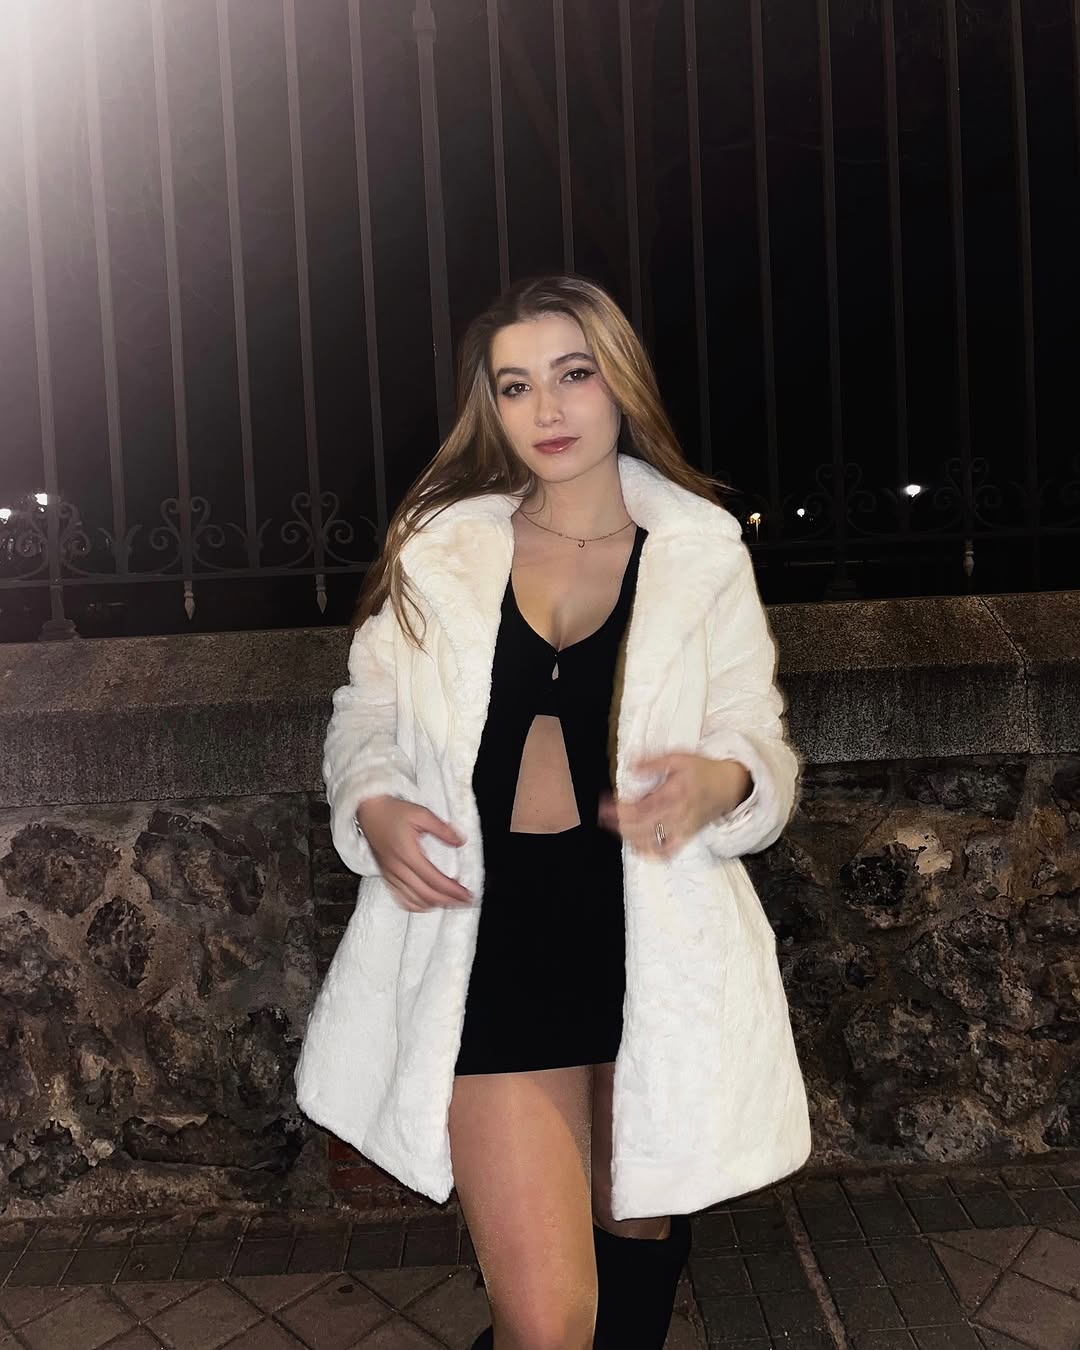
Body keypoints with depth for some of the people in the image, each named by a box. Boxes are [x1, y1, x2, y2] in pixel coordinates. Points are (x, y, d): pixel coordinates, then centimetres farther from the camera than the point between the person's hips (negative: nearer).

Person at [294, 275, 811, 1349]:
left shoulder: (703, 553, 2)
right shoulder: (438, 549, 3)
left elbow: (762, 744, 3)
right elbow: (367, 713, 12)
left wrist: (720, 778, -20)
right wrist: (373, 807, -9)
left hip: (656, 937, 1)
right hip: (492, 938, -1)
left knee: (640, 1231, 21)